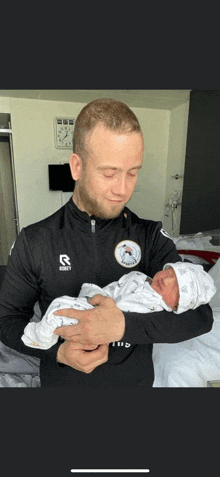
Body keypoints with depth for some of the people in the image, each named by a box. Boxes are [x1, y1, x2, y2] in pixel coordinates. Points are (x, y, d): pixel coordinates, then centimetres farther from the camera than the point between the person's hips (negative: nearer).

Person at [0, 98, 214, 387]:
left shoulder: (152, 237, -14)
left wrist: (124, 326, -33)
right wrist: (57, 351, -23)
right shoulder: (34, 241, -14)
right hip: (62, 380, 0)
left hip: (136, 379, 1)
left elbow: (201, 315, -18)